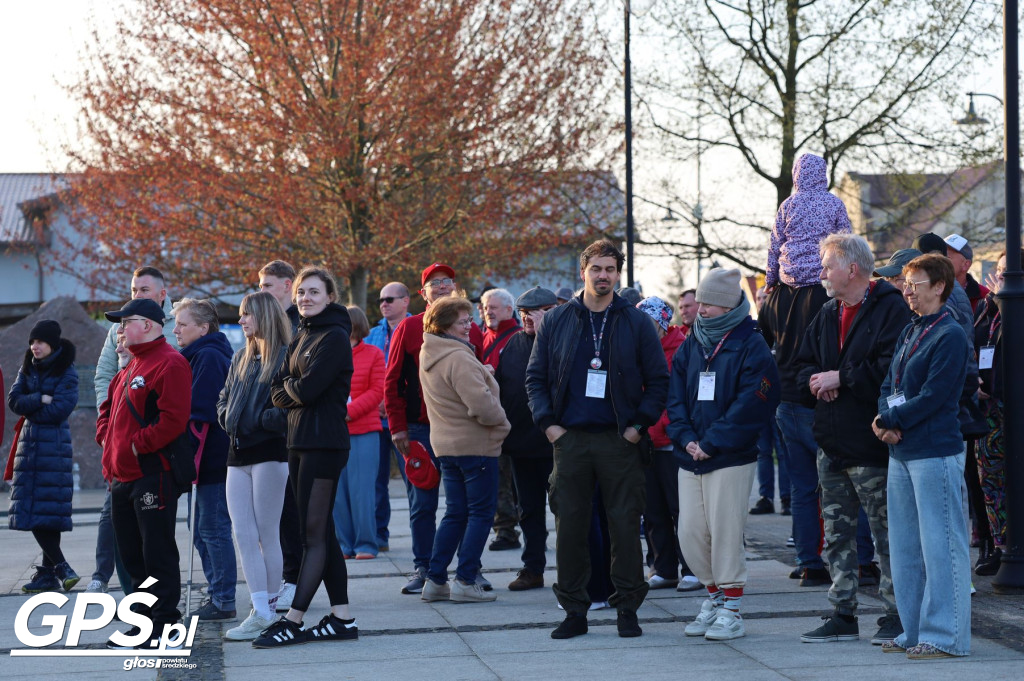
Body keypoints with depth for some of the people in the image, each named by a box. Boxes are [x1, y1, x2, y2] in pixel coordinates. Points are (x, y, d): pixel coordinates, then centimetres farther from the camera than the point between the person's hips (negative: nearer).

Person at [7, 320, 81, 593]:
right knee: (31, 512, 0)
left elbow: (60, 409, -13)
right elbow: (14, 400, 3)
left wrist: (29, 407, -3)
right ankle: (60, 568, 3)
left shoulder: (66, 372, -3)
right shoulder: (28, 368, 13)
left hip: (54, 445, -6)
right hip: (29, 445, 6)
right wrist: (40, 400, -12)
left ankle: (48, 573, -3)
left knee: (47, 512, -9)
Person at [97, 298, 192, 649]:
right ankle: (144, 621, 20)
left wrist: (138, 444, -17)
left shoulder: (169, 363, -12)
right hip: (122, 475, 10)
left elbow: (173, 419, -22)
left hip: (152, 473, -10)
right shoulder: (131, 367, 20)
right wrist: (105, 436, 12)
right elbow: (109, 406, 30)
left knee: (158, 554, -5)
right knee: (132, 555, 13)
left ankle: (164, 625, -1)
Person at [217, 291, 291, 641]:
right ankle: (259, 611, 2)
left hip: (269, 454, -8)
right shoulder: (240, 358, 17)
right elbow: (224, 399, 22)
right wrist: (228, 418, 3)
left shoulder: (286, 357, -9)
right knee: (243, 536, 1)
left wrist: (258, 419, -15)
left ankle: (270, 610, 5)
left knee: (267, 535, -2)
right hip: (238, 454, 8)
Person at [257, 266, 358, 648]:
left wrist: (289, 386, 1)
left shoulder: (334, 337, -10)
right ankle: (342, 619, 12)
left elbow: (308, 389, -18)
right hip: (300, 441, 9)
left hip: (324, 442, -9)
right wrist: (294, 390, -8)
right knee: (322, 532, 9)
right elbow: (278, 393, 11)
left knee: (314, 534, -7)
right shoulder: (301, 337, 17)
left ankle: (293, 620, -9)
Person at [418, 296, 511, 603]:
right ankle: (465, 581, -2)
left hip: (446, 444, 9)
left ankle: (435, 580, 12)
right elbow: (480, 402, -23)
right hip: (475, 443, -9)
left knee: (455, 513, 14)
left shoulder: (429, 355, 11)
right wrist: (501, 423, -7)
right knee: (481, 513, 0)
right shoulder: (458, 358, -19)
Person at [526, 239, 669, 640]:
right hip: (570, 438, 1)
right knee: (569, 526, 2)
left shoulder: (636, 323, 5)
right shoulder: (556, 321, 8)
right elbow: (535, 376, 10)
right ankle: (574, 610, 9)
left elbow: (659, 381, 6)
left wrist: (640, 425, -4)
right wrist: (547, 422, -1)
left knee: (625, 524, -1)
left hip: (619, 441, -1)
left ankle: (628, 608, 7)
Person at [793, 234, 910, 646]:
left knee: (886, 533, -2)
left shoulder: (890, 309, -10)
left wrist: (841, 377, -15)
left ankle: (895, 615, 4)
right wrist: (817, 381, 0)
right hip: (833, 442, 8)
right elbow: (805, 362, 22)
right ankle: (843, 615, 17)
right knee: (836, 533, 10)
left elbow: (891, 368, -20)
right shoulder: (828, 315, 16)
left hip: (872, 442, -8)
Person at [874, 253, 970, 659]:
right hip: (902, 452, 9)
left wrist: (888, 422, -11)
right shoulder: (909, 332, 15)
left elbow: (931, 397, -17)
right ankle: (915, 631, 21)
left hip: (935, 453, -9)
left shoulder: (950, 336, -12)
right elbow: (889, 385, 14)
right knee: (905, 546, 13)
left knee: (940, 545, -5)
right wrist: (887, 421, -5)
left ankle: (947, 636, -1)